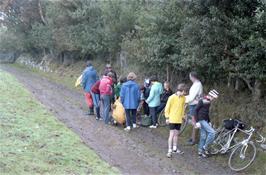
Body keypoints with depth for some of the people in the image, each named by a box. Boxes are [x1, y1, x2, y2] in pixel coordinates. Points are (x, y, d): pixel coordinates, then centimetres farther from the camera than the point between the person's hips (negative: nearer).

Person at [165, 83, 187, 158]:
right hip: (172, 119, -5)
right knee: (172, 134, -6)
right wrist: (167, 117, -7)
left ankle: (175, 148, 27)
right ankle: (170, 150, -2)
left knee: (176, 134, 14)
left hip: (179, 119, 5)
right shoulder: (172, 97, -16)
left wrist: (182, 116, 14)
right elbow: (167, 108, -9)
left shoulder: (183, 98, 0)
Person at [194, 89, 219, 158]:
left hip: (205, 120, 8)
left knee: (203, 136, 9)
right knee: (212, 132, -15)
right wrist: (197, 122, -18)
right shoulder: (202, 101, -14)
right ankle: (205, 147, -6)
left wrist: (209, 122, 19)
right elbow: (196, 111, -15)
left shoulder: (208, 102, 10)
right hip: (201, 120, -8)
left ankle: (200, 151, 18)